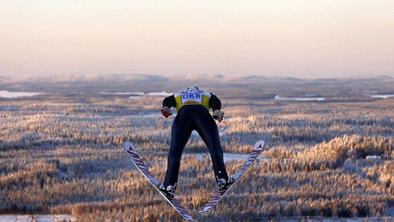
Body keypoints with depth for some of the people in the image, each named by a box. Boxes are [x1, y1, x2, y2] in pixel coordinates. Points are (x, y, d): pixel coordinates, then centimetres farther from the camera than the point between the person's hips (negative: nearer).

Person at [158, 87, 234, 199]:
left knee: (175, 152, 4)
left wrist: (166, 109, -3)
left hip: (183, 114, 0)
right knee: (215, 149, 12)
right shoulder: (208, 95, 39)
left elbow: (167, 100, 17)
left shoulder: (177, 96, 40)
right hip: (203, 114, 0)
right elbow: (216, 101, 15)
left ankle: (169, 185, -5)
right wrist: (217, 112, -4)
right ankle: (222, 179, 1)